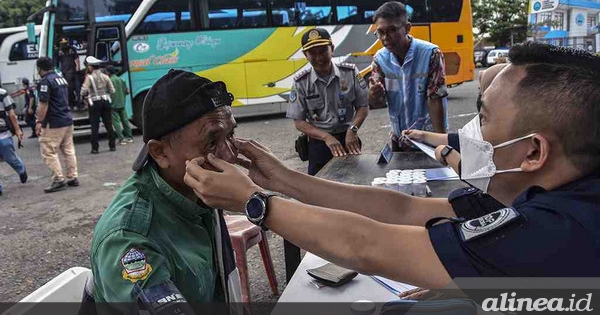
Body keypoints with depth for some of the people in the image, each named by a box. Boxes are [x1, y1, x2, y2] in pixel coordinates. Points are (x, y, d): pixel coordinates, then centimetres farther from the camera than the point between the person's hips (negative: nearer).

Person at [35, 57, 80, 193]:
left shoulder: (45, 81, -14)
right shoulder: (62, 79, 14)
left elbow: (43, 104, -19)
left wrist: (39, 122, -13)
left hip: (53, 124, -9)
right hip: (68, 120, 9)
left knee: (48, 152, -2)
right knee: (68, 150, 12)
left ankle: (59, 180, -2)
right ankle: (72, 177, 16)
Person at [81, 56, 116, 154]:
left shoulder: (89, 77, -9)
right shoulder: (105, 76, 5)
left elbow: (84, 91, -17)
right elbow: (112, 91, 4)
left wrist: (86, 97, 3)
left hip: (94, 103, -4)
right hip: (105, 102, 4)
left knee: (95, 126, 1)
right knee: (109, 125, 10)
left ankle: (95, 148, 2)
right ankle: (112, 146, 14)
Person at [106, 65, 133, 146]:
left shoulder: (109, 81, -12)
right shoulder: (121, 80, 4)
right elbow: (127, 91, 6)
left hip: (113, 105, -5)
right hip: (122, 104, 5)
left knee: (116, 122, -1)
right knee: (125, 120, 14)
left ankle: (121, 139, -6)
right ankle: (129, 137, 18)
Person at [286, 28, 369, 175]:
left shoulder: (350, 73, -3)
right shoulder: (301, 83, -5)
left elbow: (363, 107, 1)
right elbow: (299, 121, -4)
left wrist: (353, 129, -17)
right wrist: (326, 137, -17)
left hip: (348, 140, 1)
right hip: (318, 143, -1)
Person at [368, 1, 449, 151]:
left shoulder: (430, 53, -19)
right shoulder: (380, 58, -7)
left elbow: (435, 100, -18)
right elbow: (377, 104, -6)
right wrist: (374, 96, -29)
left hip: (429, 138, -4)